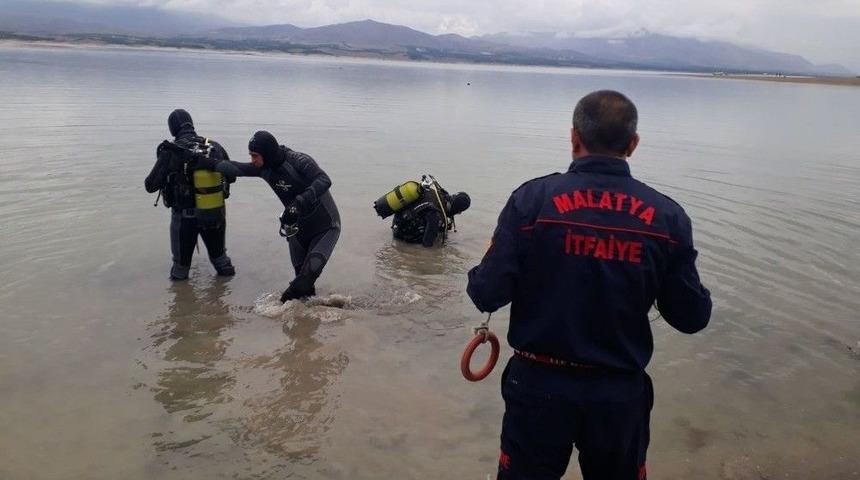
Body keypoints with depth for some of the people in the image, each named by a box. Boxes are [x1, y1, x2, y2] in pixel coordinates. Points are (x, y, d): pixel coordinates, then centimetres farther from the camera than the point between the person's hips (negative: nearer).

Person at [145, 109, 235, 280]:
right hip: (217, 214, 3)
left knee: (181, 262, 17)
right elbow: (231, 176, 9)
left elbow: (150, 186, -10)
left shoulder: (170, 153, -16)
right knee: (218, 253, 26)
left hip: (184, 216, -3)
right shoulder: (215, 147, -5)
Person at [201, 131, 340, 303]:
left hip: (325, 226, -7)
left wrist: (299, 203, -48)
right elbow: (236, 168, 11)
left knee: (309, 272, -18)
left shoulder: (298, 160, -25)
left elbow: (324, 181, -39)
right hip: (298, 228, 7)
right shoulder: (264, 168, -3)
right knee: (301, 274, 10)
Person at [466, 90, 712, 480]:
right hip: (622, 393, 2)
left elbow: (488, 295, -14)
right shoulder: (667, 216, -7)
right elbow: (692, 317, -2)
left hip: (540, 385, -2)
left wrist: (479, 276, 8)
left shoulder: (532, 199, -13)